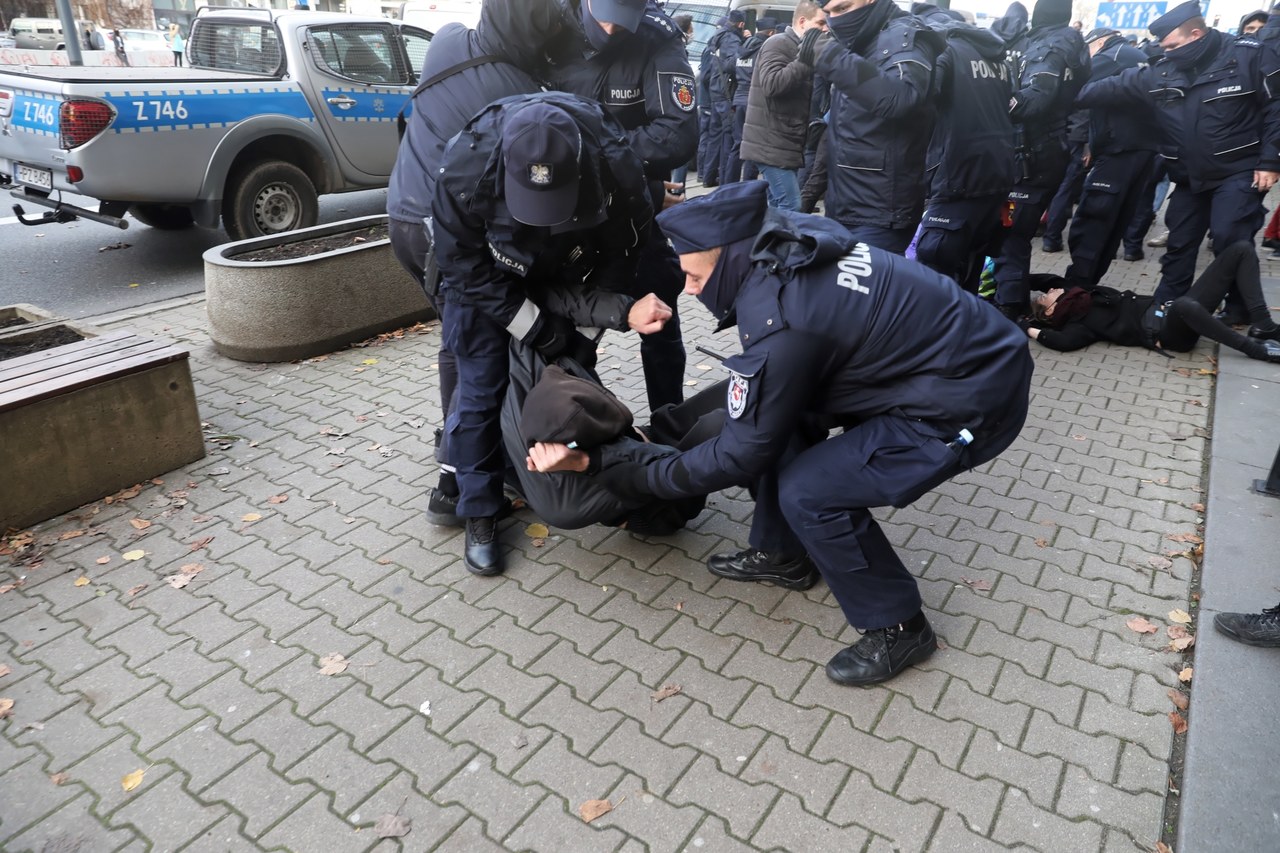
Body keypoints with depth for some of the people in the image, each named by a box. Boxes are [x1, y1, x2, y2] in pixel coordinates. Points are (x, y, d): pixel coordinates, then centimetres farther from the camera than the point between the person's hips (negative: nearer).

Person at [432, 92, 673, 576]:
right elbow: (467, 272, -24)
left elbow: (616, 264, -18)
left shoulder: (617, 171, -35)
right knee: (481, 389, -5)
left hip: (565, 278, 2)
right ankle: (480, 514, 12)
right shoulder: (465, 170, -38)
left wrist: (626, 311, -37)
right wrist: (539, 330, -24)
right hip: (486, 279, -2)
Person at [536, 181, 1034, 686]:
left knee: (808, 492, -16)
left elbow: (742, 453, -16)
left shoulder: (779, 319, -28)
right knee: (782, 412, 8)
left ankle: (897, 628, 6)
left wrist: (633, 479, -6)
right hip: (962, 348, 9)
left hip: (975, 399, -9)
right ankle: (781, 555, 25)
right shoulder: (789, 243, -4)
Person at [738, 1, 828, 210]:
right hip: (773, 145, -10)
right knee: (790, 209, -14)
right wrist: (803, 62, -26)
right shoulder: (778, 44, -8)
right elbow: (770, 84, -24)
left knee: (778, 207, 10)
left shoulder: (797, 49, 20)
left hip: (784, 144, 10)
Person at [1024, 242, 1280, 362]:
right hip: (1168, 332, -9)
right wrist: (1030, 330, -14)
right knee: (1186, 305, -48)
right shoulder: (1078, 322, -2)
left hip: (1174, 312, 9)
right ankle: (1254, 347, -24)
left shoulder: (1093, 296, 22)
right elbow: (1064, 341, -21)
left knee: (1241, 250, 2)